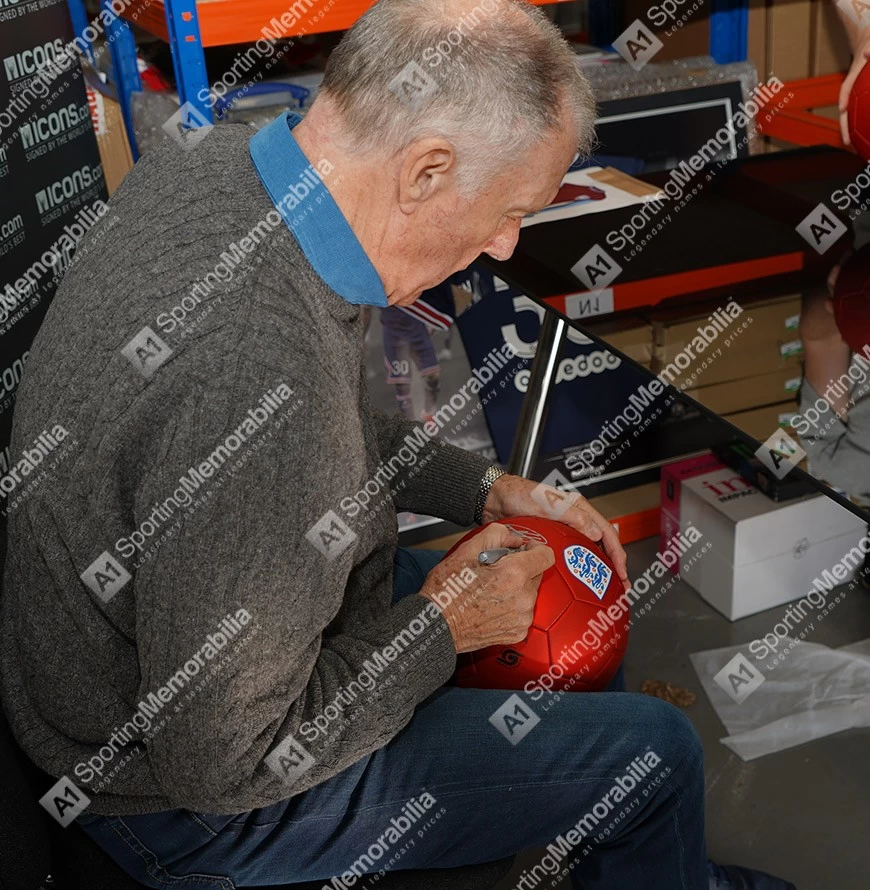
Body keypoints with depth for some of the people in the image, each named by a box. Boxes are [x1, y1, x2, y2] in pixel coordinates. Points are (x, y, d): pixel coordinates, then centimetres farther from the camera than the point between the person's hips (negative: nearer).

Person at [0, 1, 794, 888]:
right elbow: (220, 765, -28)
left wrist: (484, 489, 1)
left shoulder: (210, 161, -11)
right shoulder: (263, 381, -41)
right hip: (196, 800, -8)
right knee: (656, 754, -1)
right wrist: (439, 627, -17)